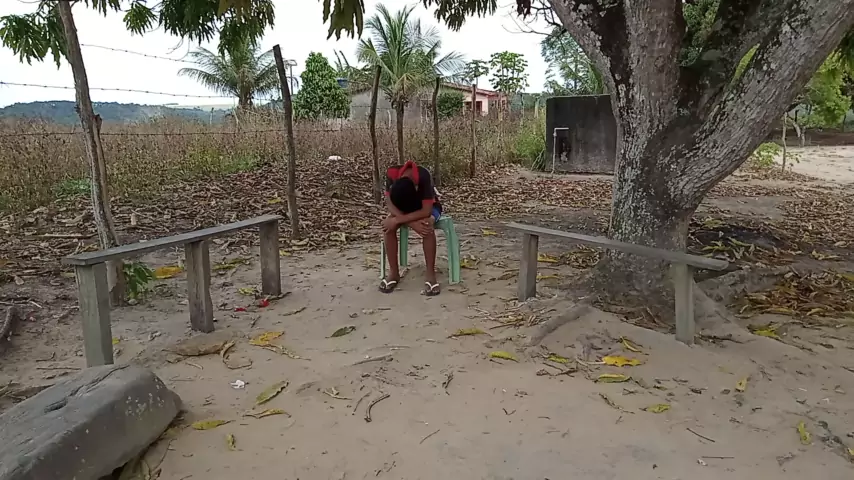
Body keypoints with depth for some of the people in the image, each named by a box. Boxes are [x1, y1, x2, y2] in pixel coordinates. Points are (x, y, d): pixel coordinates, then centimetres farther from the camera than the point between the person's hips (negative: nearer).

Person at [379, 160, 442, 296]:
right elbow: (390, 204, -24)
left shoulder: (424, 177, -37)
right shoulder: (392, 174, -28)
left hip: (427, 207, -3)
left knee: (426, 225, -37)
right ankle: (394, 272, -15)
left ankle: (431, 274, -27)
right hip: (401, 208, 3)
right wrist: (412, 223, -37)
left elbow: (426, 211, -36)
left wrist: (398, 220, -39)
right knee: (388, 226, -27)